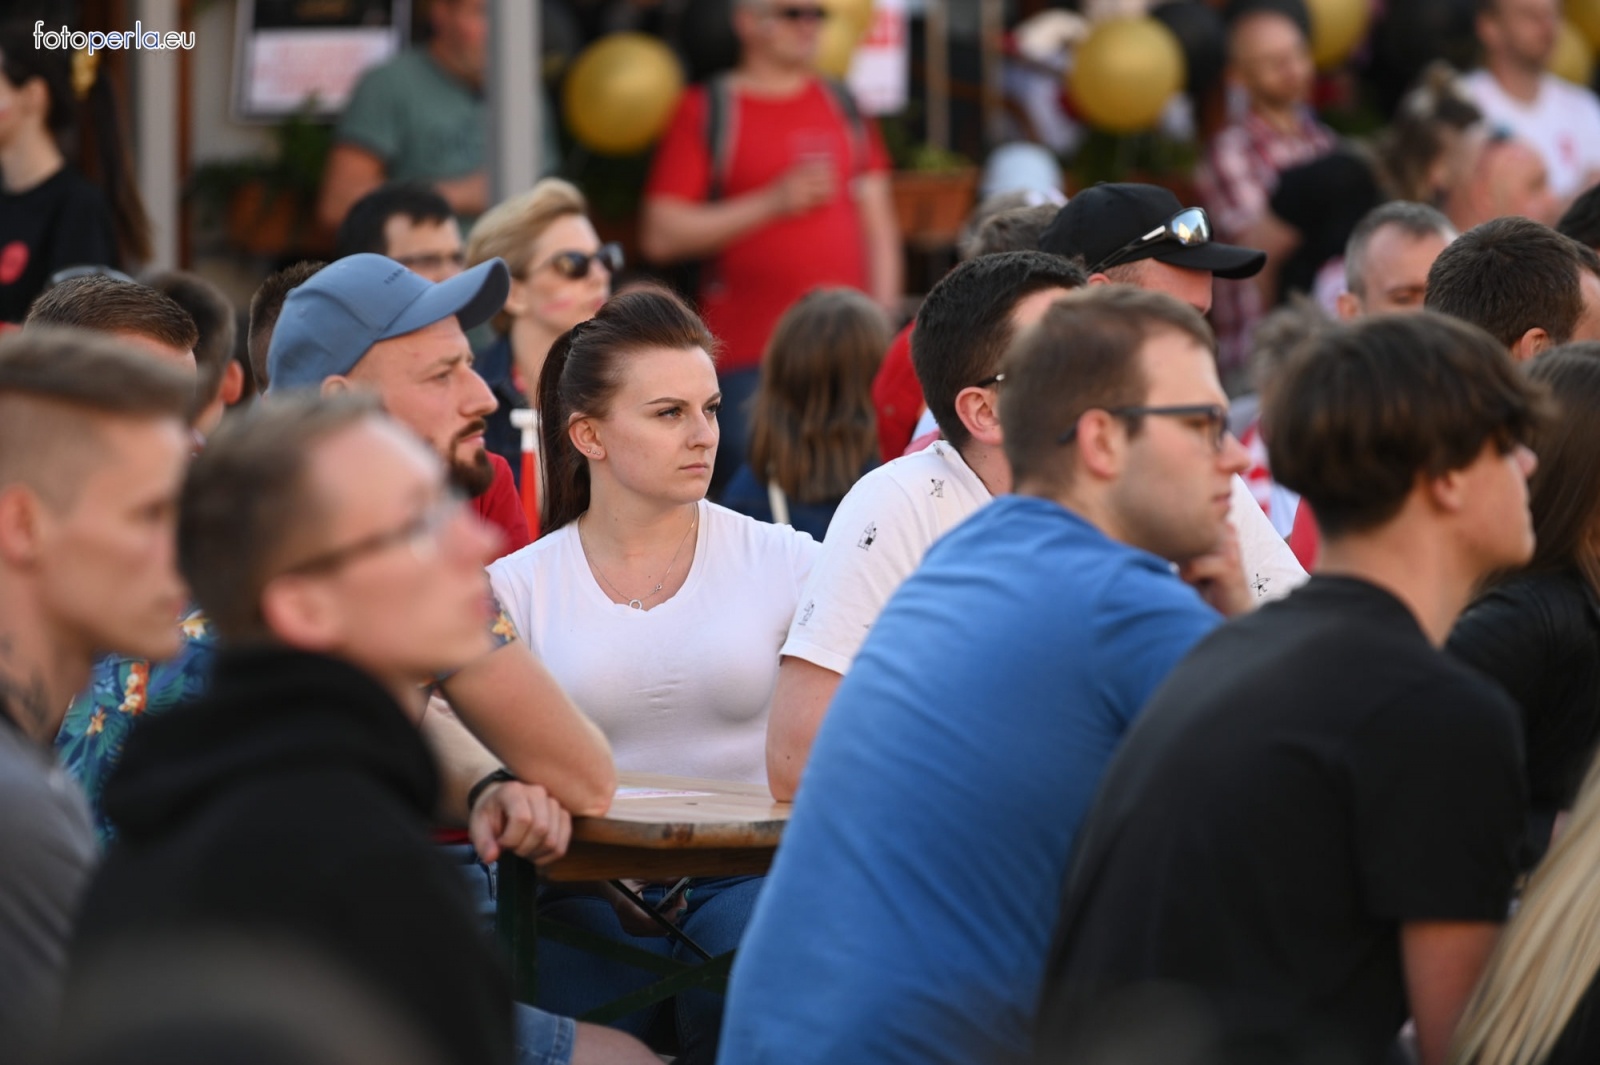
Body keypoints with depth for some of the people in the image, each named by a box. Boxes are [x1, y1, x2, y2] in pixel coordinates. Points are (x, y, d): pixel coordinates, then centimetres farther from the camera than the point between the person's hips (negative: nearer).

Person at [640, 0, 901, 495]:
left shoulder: (843, 105, 15)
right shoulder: (704, 111, 1)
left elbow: (877, 219, 17)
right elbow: (661, 236, -6)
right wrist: (773, 202, -11)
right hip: (748, 358, -4)